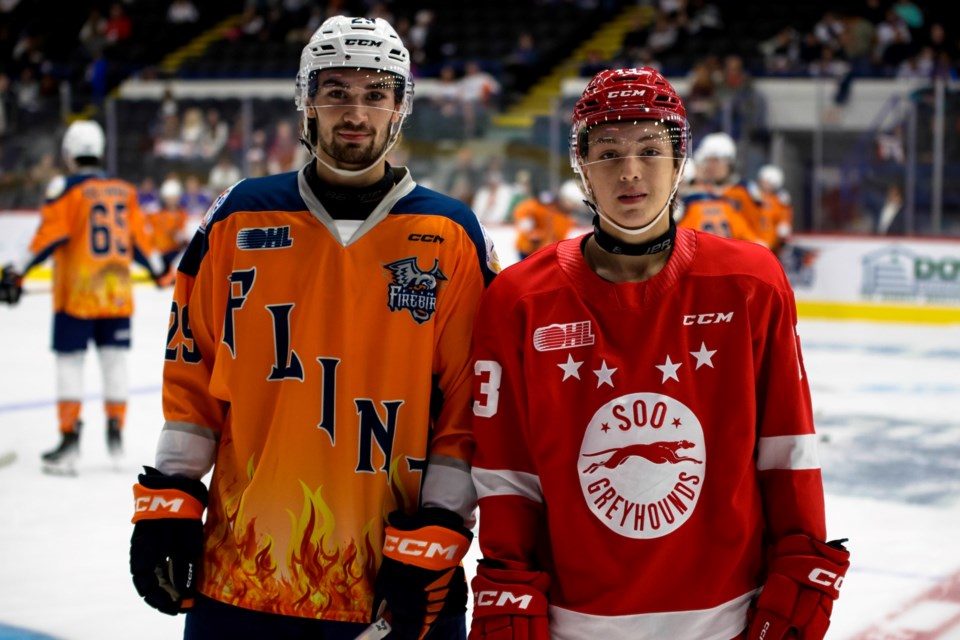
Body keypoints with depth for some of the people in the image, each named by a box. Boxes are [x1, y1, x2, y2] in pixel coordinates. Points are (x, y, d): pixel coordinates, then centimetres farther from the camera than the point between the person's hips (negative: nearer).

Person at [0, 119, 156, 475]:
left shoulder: (65, 188, -5)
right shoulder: (124, 191, 8)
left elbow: (50, 236, -13)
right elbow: (139, 240, 12)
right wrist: (158, 269, 28)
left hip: (76, 293, -4)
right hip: (117, 292, 4)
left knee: (70, 361, 1)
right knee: (114, 360, 11)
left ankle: (70, 438, -2)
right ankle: (115, 432, 12)